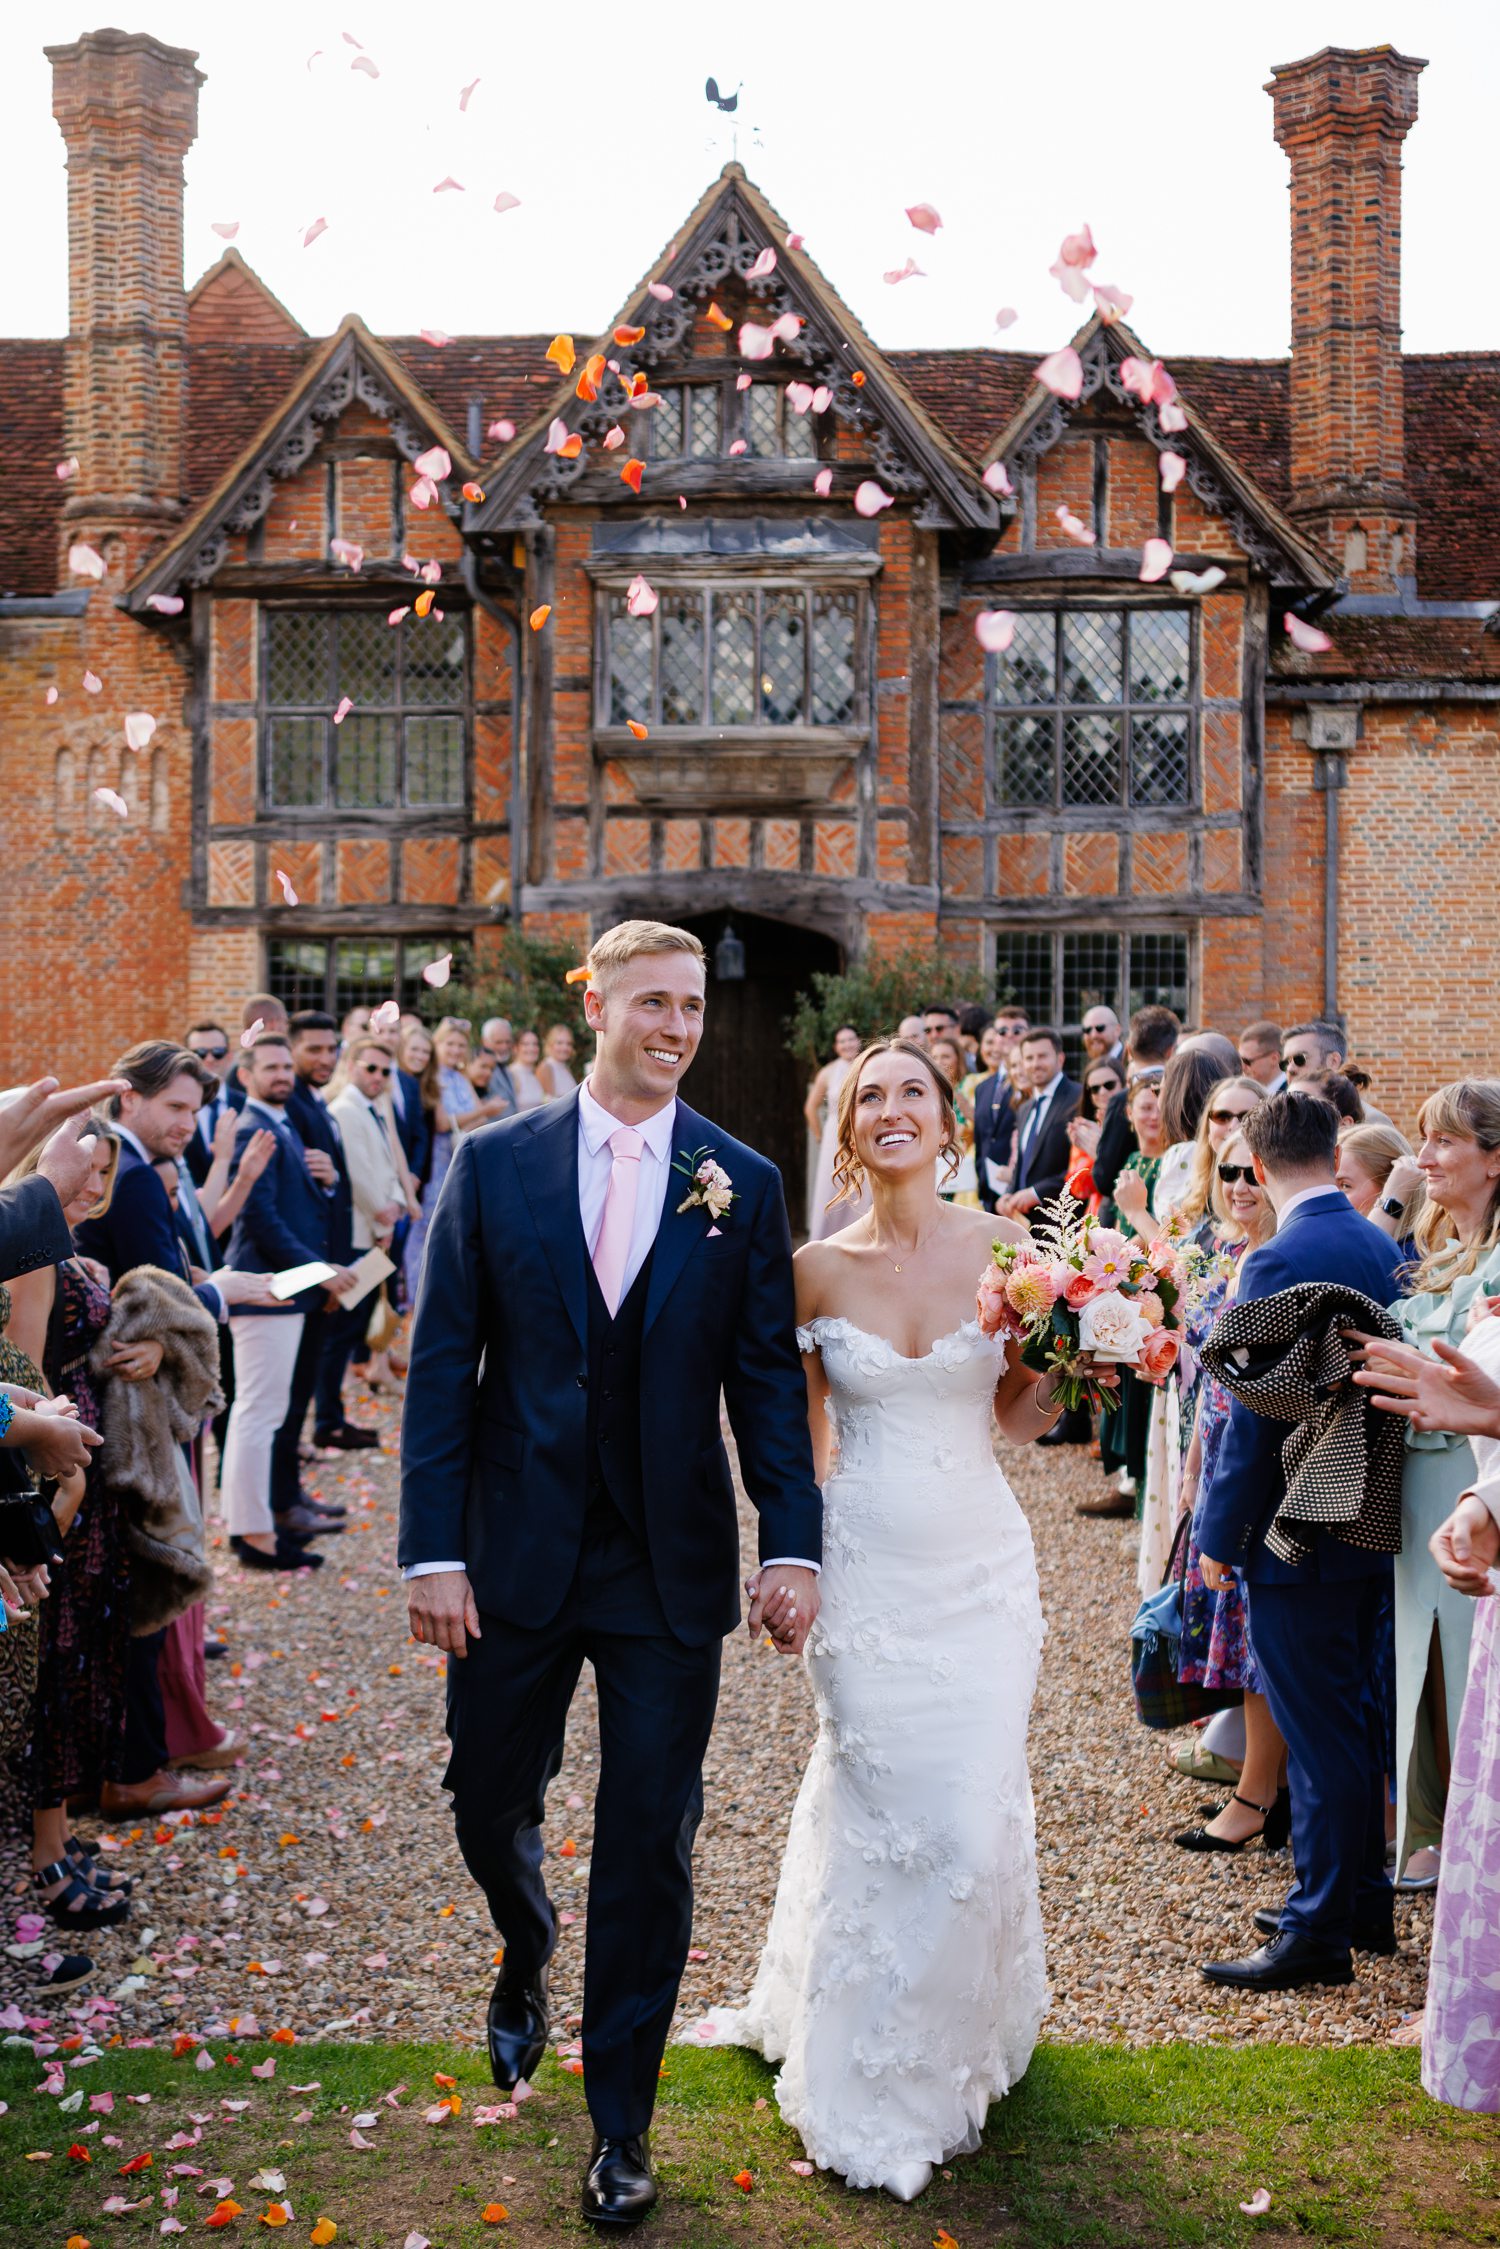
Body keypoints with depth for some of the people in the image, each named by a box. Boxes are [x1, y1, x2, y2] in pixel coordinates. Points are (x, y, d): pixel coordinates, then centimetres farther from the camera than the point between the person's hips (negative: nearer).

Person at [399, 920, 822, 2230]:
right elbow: (443, 1367, -2)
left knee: (651, 1846, 5)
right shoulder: (494, 1164, -1)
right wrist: (433, 1550, -7)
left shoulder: (742, 1184, 1)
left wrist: (793, 1544, -7)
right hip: (515, 1558, 1)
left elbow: (769, 1378, 2)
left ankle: (622, 2124, 22)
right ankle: (529, 1955, 49)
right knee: (488, 1808, 13)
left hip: (670, 1571, 0)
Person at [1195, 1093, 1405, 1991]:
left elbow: (1256, 1415, -19)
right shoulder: (1382, 1246, 4)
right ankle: (1365, 1900, 31)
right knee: (1353, 1718, 19)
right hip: (1370, 1525, 8)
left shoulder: (1280, 1262, -20)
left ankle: (1317, 1932, 11)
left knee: (1320, 1738, 1)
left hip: (1297, 1537, -8)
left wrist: (1219, 1536, -9)